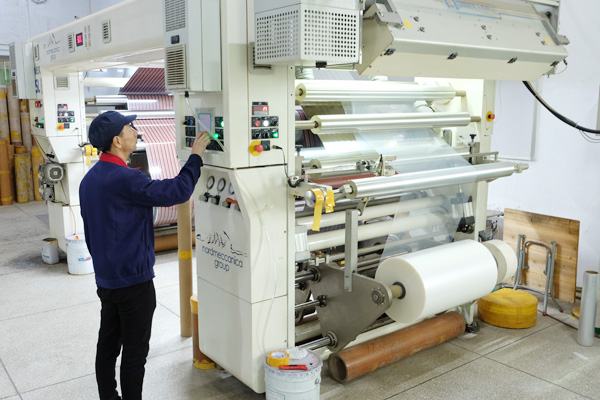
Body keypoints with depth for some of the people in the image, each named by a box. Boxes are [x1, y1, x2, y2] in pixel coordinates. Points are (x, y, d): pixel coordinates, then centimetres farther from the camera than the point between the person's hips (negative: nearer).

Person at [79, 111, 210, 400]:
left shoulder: (90, 179, 7)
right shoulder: (124, 178, -23)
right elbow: (176, 192, -27)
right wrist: (196, 156, -14)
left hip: (105, 278, 9)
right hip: (133, 281, -9)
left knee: (108, 344, 18)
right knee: (135, 350, 5)